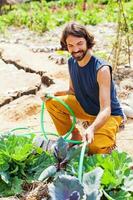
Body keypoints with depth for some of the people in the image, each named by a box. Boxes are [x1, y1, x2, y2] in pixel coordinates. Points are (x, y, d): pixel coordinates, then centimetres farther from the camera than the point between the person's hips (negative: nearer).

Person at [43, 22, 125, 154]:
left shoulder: (101, 69, -29)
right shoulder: (72, 62, -6)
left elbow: (106, 110, -34)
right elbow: (73, 91, 7)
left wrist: (91, 128, -52)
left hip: (109, 115, -7)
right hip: (85, 108, 7)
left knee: (94, 148, -31)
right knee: (52, 103, -7)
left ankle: (110, 138, 5)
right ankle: (75, 137, 9)